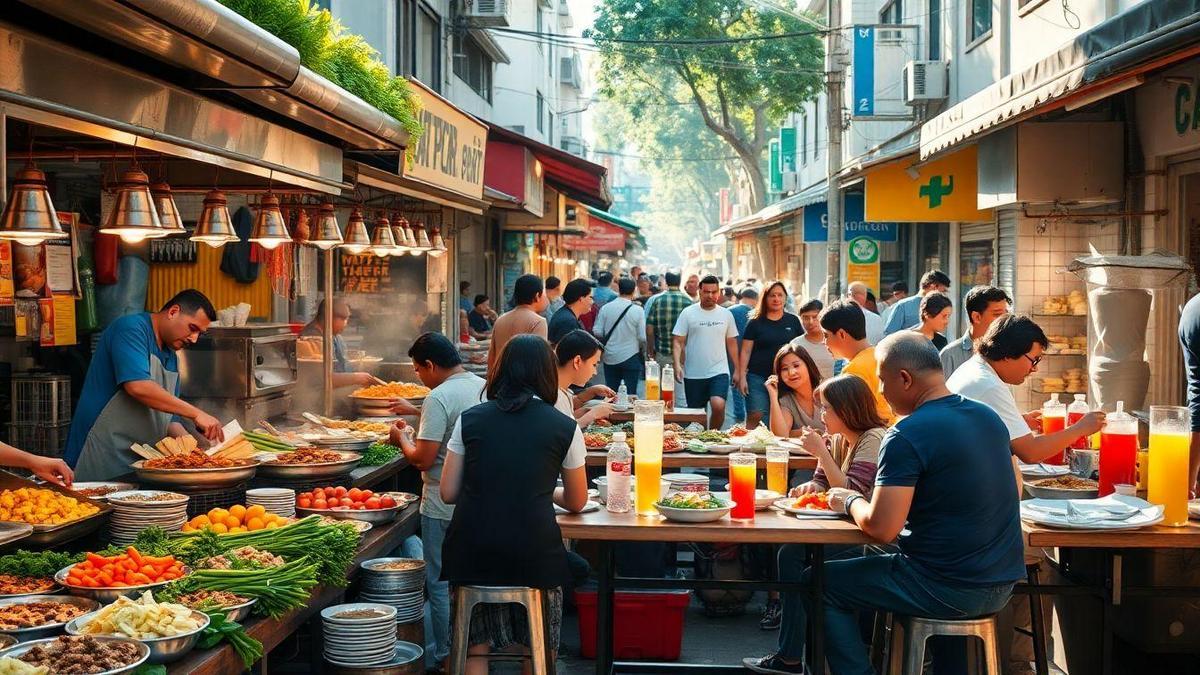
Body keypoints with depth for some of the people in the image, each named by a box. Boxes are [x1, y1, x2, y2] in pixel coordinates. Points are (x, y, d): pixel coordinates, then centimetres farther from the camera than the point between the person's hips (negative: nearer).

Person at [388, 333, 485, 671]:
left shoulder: (439, 398, -19)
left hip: (444, 508, -7)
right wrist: (418, 430, 20)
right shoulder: (485, 387, 5)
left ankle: (444, 656, 14)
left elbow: (423, 459, -20)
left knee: (441, 583, 6)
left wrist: (402, 438, -1)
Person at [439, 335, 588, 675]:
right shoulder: (565, 428, 2)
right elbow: (576, 503, 12)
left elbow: (448, 492, 5)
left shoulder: (470, 419, 5)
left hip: (472, 553, 1)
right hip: (535, 554, -1)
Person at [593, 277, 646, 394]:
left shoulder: (605, 308, -4)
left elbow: (597, 332, -3)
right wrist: (643, 349, 12)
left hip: (610, 358, 3)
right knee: (630, 394, 2)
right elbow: (642, 337, -9)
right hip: (631, 358, -3)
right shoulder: (637, 310, -10)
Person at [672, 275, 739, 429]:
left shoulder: (726, 314, 8)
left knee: (718, 406, -21)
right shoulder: (688, 313, 0)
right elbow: (678, 342, -2)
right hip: (693, 375, 0)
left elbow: (732, 343, 14)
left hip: (719, 372, 0)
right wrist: (677, 364, -16)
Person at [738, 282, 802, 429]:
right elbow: (745, 352, 2)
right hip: (758, 377, -2)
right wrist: (742, 377, -5)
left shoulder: (793, 321, 9)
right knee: (755, 416, -10)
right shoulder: (755, 322, 3)